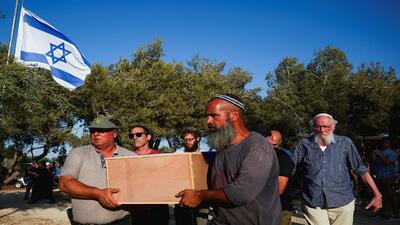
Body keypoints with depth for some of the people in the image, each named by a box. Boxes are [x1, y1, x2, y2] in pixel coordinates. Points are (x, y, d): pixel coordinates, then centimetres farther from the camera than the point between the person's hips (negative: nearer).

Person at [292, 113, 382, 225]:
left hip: (343, 203, 1)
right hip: (312, 204, 0)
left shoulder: (345, 143, 0)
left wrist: (377, 194, -1)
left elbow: (361, 169, 3)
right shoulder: (304, 144, 0)